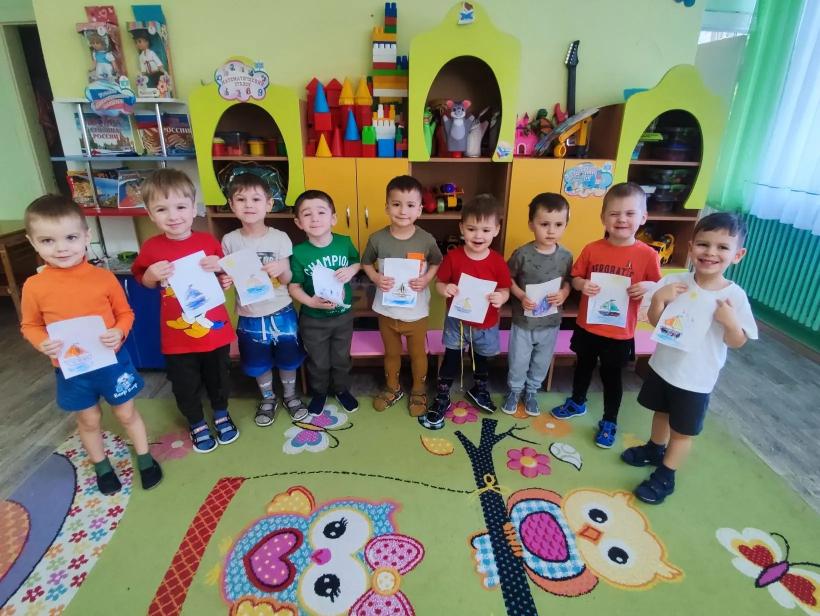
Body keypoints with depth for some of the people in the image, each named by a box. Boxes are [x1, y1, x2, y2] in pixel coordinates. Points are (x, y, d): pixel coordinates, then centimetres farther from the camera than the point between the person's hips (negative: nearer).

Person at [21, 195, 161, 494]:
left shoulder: (104, 277, -13)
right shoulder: (34, 286, -11)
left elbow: (125, 313, -3)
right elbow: (30, 326, 1)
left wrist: (119, 332, -22)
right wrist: (43, 343, -19)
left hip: (112, 360, -1)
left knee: (126, 413, 15)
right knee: (88, 420, 20)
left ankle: (145, 457, 38)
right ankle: (102, 466, 44)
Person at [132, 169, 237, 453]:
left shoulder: (207, 241, -8)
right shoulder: (151, 247, -9)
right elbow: (142, 282, 7)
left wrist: (220, 267, -18)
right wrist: (151, 275, -15)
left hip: (215, 328, 1)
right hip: (177, 335, 0)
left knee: (219, 377, 20)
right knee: (185, 385, 16)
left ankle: (221, 414, 46)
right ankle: (197, 424, 41)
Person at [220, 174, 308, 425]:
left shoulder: (280, 238, -11)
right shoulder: (229, 241, -7)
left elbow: (287, 279, -8)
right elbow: (226, 277, 1)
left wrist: (281, 269, -30)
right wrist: (223, 282, -22)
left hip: (281, 312, -1)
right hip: (250, 316, 1)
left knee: (288, 359, 16)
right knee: (259, 363, 18)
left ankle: (290, 395, 42)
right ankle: (268, 399, 43)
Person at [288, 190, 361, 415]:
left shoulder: (344, 242, -13)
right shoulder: (299, 252, -18)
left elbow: (359, 261, 6)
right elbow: (293, 286, -12)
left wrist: (352, 269, -16)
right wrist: (311, 302, -29)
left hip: (343, 315, 2)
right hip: (313, 319, -1)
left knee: (341, 358, 22)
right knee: (318, 362, 19)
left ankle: (341, 389, 47)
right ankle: (319, 392, 45)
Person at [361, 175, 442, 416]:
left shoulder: (426, 240, -15)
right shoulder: (377, 239, -13)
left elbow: (437, 263, 2)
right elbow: (366, 263, 3)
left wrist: (426, 279, -16)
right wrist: (376, 278, -16)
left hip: (416, 311, -1)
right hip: (387, 310, 1)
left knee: (418, 354, 19)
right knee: (391, 353, 22)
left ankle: (419, 391, 42)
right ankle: (392, 388, 46)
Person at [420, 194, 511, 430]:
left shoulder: (498, 262, -15)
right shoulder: (453, 257, -16)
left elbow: (505, 289, -6)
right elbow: (440, 282, -6)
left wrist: (500, 298, -28)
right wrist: (444, 289, -29)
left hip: (486, 325, 2)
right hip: (456, 322, -1)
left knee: (482, 360, 25)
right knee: (450, 361, 11)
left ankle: (478, 389, 53)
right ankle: (441, 399, 29)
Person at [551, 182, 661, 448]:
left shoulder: (647, 254, -12)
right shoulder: (592, 249, -8)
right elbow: (575, 278, 3)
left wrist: (649, 287, -23)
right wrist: (582, 284, -19)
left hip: (619, 332, -2)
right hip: (587, 326, 2)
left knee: (611, 376, 14)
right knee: (583, 366, 23)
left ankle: (609, 422, 34)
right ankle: (577, 403, 48)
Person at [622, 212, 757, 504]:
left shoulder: (735, 296, -16)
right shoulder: (675, 282, -12)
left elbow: (737, 342, -9)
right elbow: (654, 321, -6)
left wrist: (730, 321, -28)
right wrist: (658, 298, -24)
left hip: (696, 378, -3)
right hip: (663, 366, 3)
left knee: (682, 431, 12)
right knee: (661, 412, 26)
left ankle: (665, 476, 31)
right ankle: (654, 449, 52)